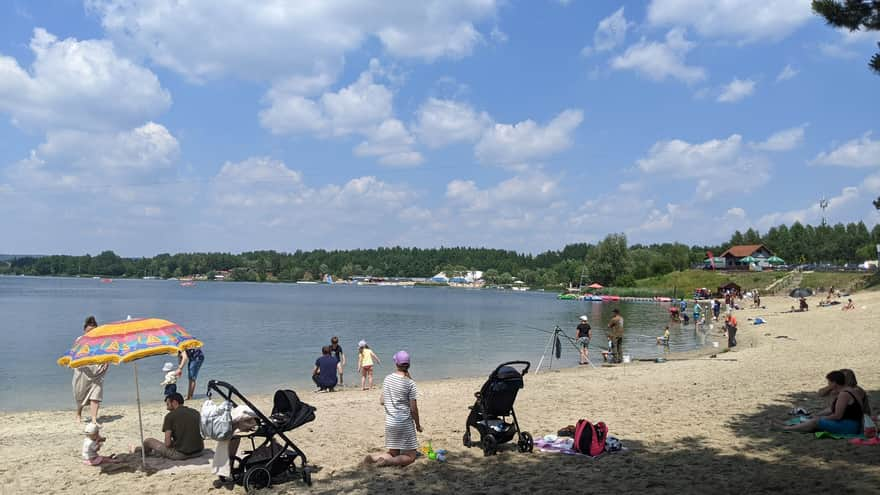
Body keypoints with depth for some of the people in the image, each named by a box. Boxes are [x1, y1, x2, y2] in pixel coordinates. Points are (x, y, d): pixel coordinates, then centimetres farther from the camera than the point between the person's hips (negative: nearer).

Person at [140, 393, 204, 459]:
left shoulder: (170, 416, -5)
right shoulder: (196, 412, 10)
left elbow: (167, 443, -11)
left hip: (181, 454, -6)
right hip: (198, 451, 6)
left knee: (147, 441, 10)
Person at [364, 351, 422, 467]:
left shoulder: (387, 379, 2)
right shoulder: (410, 383, -13)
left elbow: (382, 401, 9)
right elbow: (413, 408, -11)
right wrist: (418, 425, 2)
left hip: (390, 422, 6)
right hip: (405, 423, -6)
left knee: (393, 453, 19)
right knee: (410, 457, 5)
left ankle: (372, 457, -4)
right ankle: (387, 461, -18)